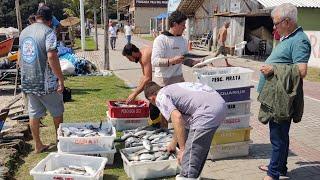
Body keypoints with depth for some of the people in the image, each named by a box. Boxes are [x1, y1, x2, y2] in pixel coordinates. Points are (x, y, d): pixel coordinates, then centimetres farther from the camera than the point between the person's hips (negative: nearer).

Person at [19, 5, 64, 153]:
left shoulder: (24, 32, 9)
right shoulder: (48, 32, -13)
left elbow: (21, 57, 15)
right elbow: (51, 57, -21)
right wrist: (61, 79, -17)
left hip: (27, 81, 6)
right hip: (46, 82, -6)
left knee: (34, 114, 14)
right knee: (57, 113, 12)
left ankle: (38, 145, 22)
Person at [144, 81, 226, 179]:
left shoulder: (160, 97, 2)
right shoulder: (172, 88, 30)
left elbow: (177, 118, -16)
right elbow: (180, 120, 41)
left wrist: (182, 149, -9)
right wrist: (173, 143, 54)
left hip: (208, 111, -10)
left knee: (190, 155, -4)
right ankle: (193, 176, 38)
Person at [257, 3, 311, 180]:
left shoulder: (299, 41, -17)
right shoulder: (287, 38, 14)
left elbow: (301, 71, -26)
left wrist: (273, 69, -24)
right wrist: (270, 67, 19)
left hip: (282, 99, -10)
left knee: (278, 136, -1)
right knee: (278, 134, 20)